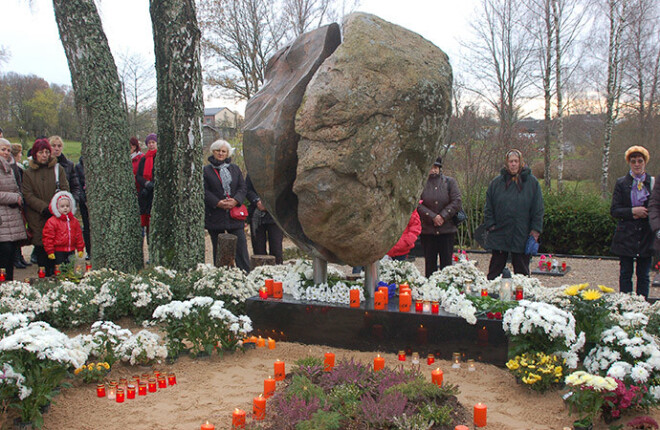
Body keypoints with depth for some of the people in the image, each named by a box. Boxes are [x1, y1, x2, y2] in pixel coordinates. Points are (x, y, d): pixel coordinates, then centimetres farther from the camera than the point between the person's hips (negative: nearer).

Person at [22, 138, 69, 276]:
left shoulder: (58, 169, 8)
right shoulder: (28, 173, 7)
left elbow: (65, 191, 3)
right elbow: (28, 195, -2)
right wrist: (44, 208, -15)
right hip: (37, 218, 0)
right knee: (40, 247, -1)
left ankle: (55, 273, 4)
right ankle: (44, 274, 8)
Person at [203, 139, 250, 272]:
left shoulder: (235, 169, 14)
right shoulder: (206, 170, 5)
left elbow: (243, 187, 7)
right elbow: (204, 191, -3)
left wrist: (235, 200, -11)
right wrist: (218, 203, -16)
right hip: (215, 215, -2)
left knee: (241, 246, -3)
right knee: (218, 249, 5)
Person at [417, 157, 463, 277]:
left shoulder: (450, 182, 6)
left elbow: (457, 202, -2)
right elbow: (418, 205, -5)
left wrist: (443, 216, -11)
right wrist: (433, 217, -15)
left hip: (447, 228, 0)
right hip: (427, 230, 0)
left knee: (446, 263, 2)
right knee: (430, 264, 4)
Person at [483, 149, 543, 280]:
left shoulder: (532, 182, 3)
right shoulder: (496, 182, 6)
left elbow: (538, 208, 2)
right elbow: (488, 207, 8)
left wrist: (536, 229, -4)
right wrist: (490, 224, -2)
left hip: (522, 236, -1)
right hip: (499, 234, 1)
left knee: (522, 270, 6)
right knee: (495, 269, 6)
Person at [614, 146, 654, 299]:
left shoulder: (653, 182, 4)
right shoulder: (621, 183, 2)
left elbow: (656, 210, 7)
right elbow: (614, 211, -2)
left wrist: (642, 214, -10)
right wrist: (632, 211, -16)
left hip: (646, 236, 1)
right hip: (626, 236, 0)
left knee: (643, 275, 5)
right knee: (625, 274, 4)